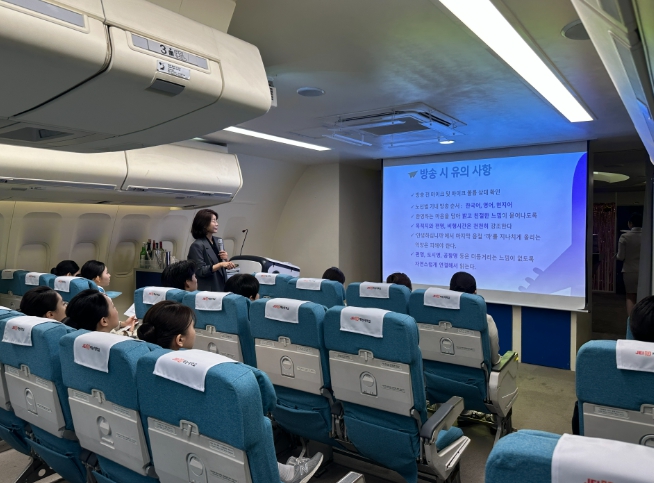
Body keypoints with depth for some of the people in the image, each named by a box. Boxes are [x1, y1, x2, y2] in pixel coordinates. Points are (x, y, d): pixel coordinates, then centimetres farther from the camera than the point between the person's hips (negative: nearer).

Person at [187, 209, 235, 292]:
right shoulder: (197, 245, -11)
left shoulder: (218, 241, 8)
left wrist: (226, 259, -4)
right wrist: (220, 264, -24)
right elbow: (200, 271, -16)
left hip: (222, 287, 6)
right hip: (207, 290, -6)